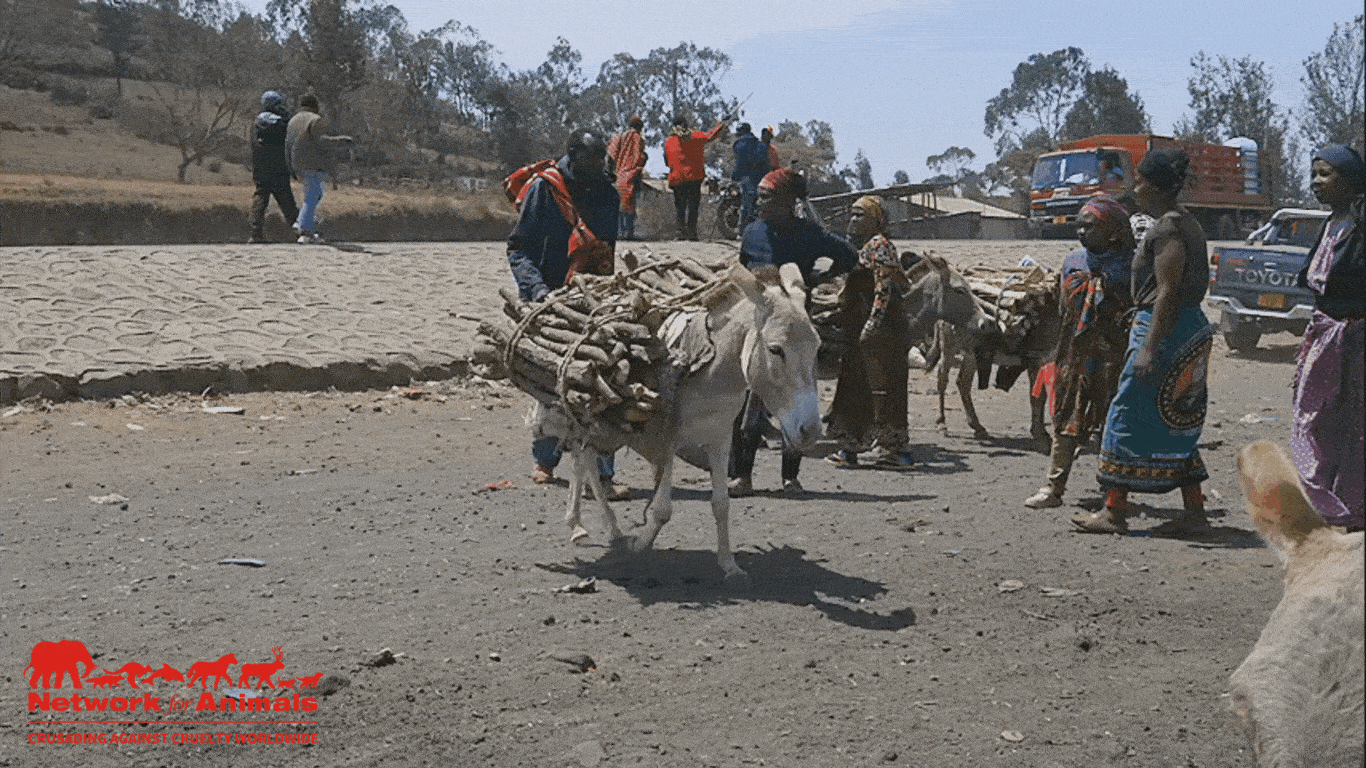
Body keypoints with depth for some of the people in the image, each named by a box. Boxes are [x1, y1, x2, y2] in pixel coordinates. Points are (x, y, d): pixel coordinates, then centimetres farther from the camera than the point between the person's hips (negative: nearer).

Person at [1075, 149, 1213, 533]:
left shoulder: (1168, 228, -15)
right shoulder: (1184, 222, 17)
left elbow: (1168, 292, -21)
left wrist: (1148, 348, -24)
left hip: (1165, 329, -10)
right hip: (1189, 328, 10)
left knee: (1129, 416, -4)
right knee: (1174, 423, 13)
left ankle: (1114, 511, 0)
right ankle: (1194, 512, 14)